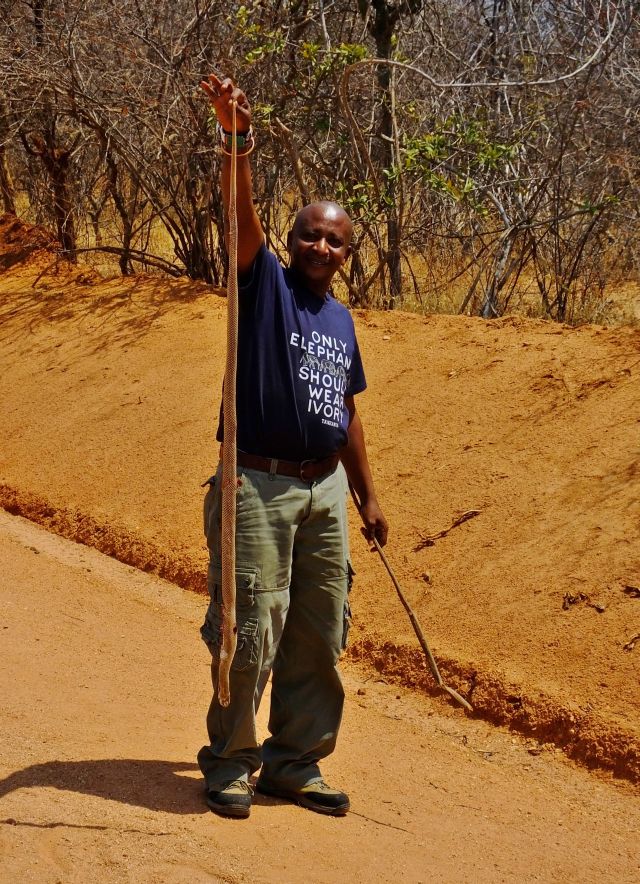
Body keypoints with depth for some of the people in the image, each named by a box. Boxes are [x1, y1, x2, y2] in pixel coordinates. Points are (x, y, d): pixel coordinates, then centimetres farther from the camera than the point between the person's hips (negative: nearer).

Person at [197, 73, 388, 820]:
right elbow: (243, 217, -20)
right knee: (251, 632, -4)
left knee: (318, 636, 9)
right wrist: (238, 141, -36)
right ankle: (230, 763, 11)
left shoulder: (341, 318, 16)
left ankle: (295, 763, 21)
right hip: (259, 485, -6)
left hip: (325, 489, 6)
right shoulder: (265, 285, -1)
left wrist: (368, 497, 20)